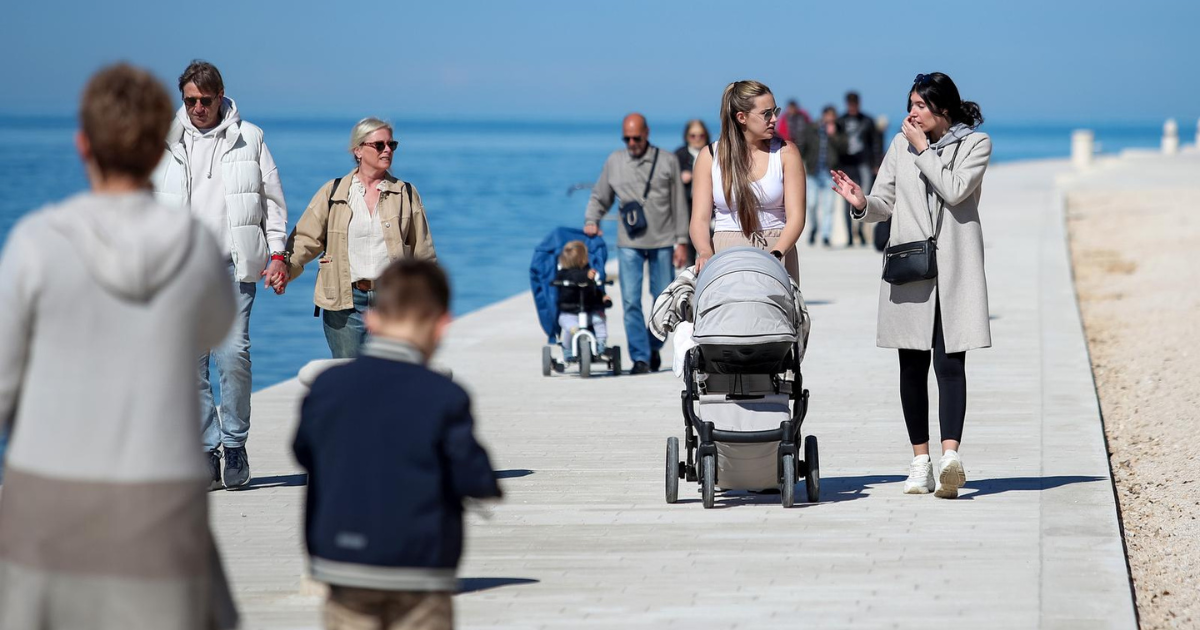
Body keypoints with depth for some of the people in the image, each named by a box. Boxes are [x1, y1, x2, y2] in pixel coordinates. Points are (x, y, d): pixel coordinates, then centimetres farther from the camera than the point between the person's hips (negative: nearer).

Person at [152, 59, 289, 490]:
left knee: (232, 353, -13)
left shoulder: (249, 138, 8)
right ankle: (207, 450, 2)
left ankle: (235, 445, 0)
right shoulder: (166, 143, 11)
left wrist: (278, 254, 5)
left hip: (234, 265, -2)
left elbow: (273, 200, 12)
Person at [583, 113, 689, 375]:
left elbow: (679, 204, 5)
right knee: (631, 301, -9)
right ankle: (640, 358, -5)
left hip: (662, 242, 0)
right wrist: (591, 220, -3)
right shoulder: (614, 162, 7)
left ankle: (654, 347, 26)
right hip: (629, 244, 0)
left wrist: (681, 242, 2)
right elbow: (599, 197, 16)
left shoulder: (667, 161, 4)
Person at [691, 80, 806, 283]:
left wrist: (775, 254, -21)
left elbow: (795, 216, -3)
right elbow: (700, 219, 1)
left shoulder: (785, 152, 4)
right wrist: (705, 252, -21)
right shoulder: (710, 157, 5)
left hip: (777, 250, 0)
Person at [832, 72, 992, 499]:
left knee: (949, 362, -13)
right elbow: (884, 204, 12)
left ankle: (950, 455, -26)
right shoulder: (901, 144, 11)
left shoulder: (975, 144, 2)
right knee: (912, 365, 4)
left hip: (954, 269, -4)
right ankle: (921, 460, 11)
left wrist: (924, 149, -8)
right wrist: (861, 203, -10)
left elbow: (954, 190, -14)